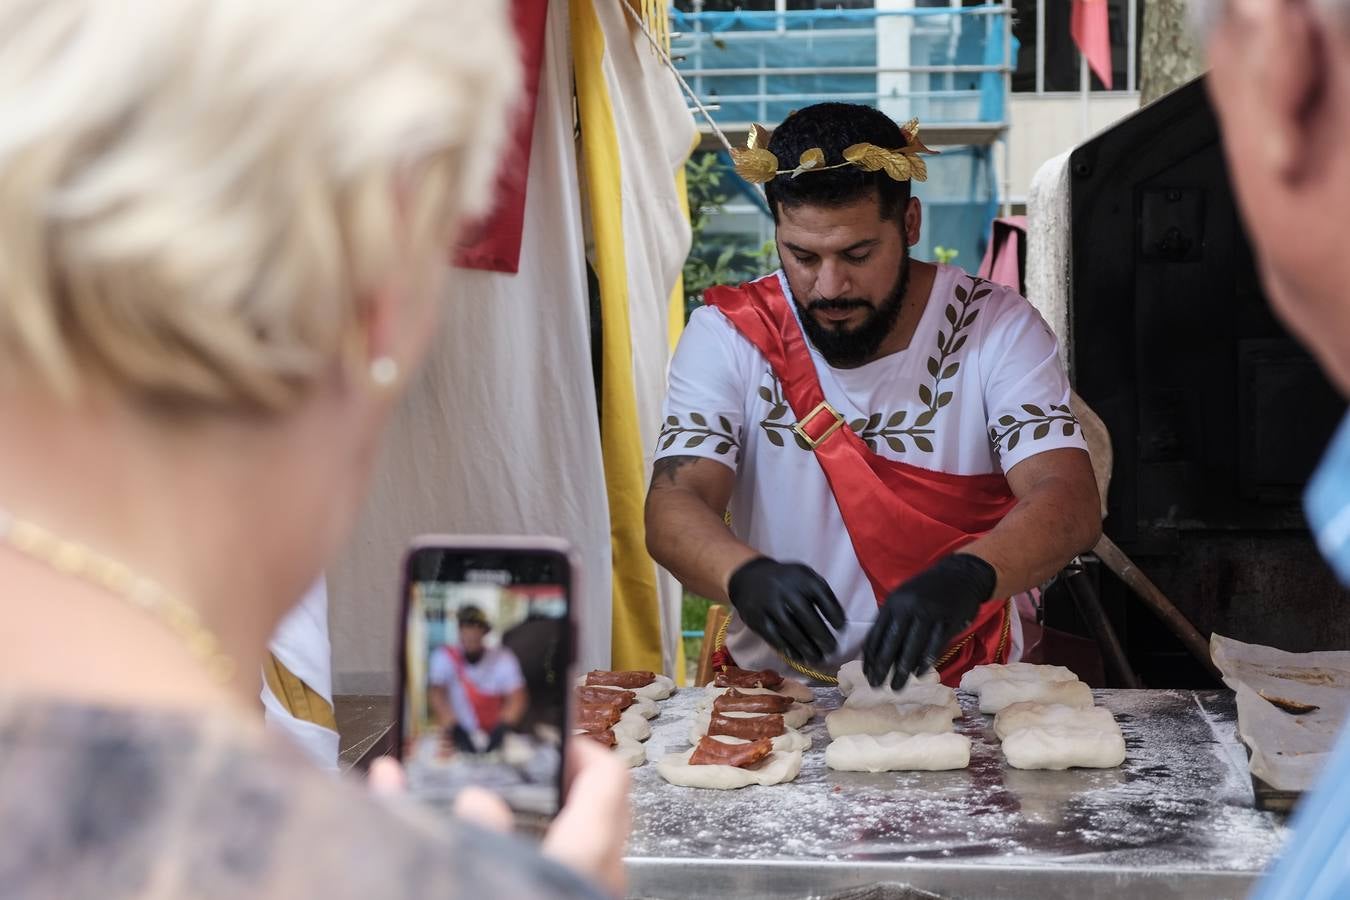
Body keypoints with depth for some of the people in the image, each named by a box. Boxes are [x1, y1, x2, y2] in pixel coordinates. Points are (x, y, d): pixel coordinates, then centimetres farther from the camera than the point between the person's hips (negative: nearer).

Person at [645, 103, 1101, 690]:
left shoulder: (997, 329, -4)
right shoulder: (729, 334, -2)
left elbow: (1070, 506, -14)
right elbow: (673, 509, -12)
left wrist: (966, 576, -36)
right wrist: (746, 575, -35)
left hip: (959, 687, 0)